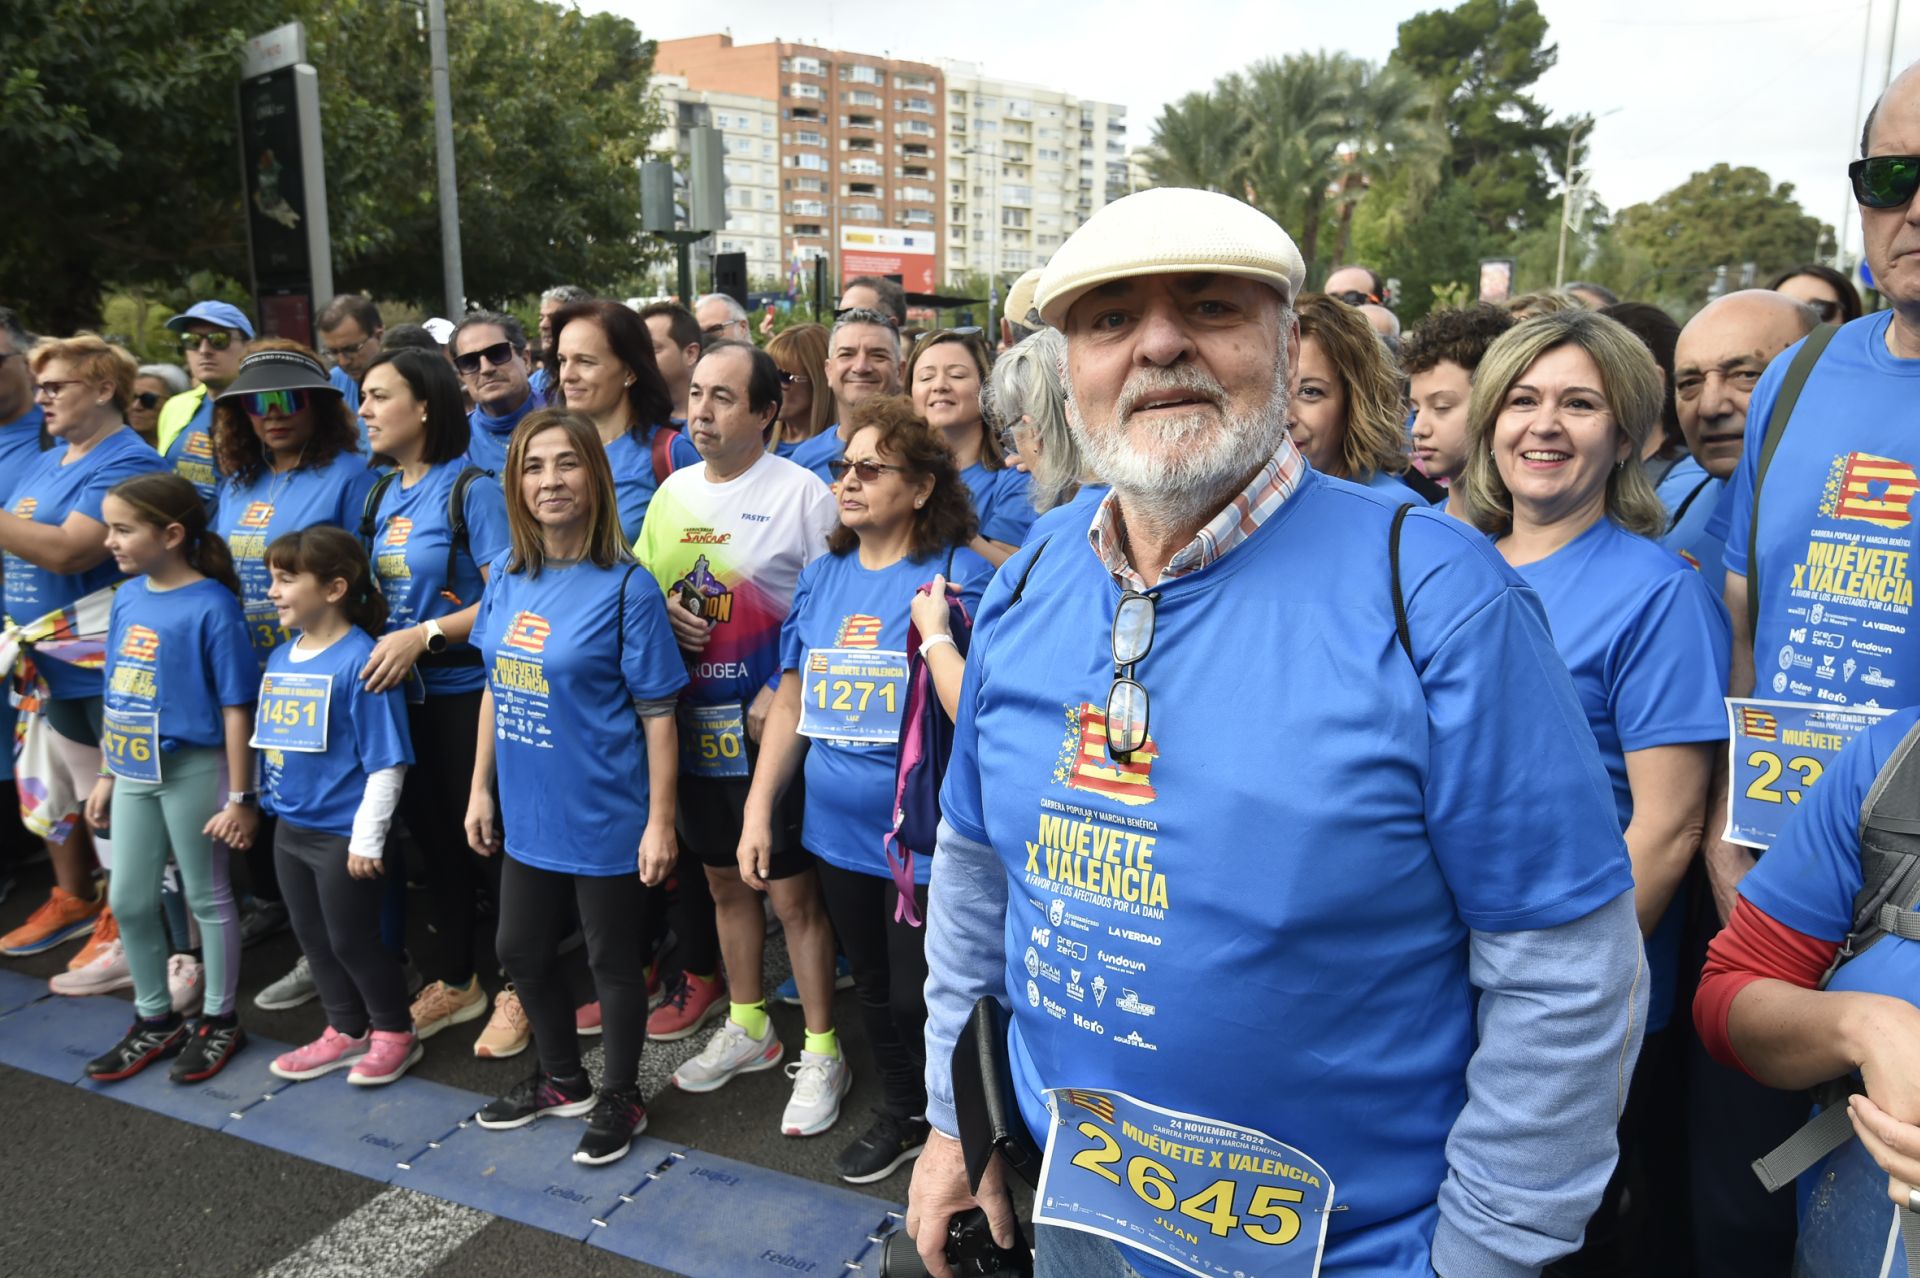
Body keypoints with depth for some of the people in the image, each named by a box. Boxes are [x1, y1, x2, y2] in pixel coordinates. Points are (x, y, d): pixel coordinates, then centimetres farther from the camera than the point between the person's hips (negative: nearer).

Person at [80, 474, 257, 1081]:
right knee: (130, 901, 14)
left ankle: (219, 1020, 25)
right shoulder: (127, 598, 3)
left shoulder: (211, 605, -17)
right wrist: (106, 774, 14)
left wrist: (241, 798, -15)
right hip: (134, 774, 7)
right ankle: (155, 1020, 32)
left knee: (206, 897, 8)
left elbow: (235, 708, -15)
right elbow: (117, 695, 12)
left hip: (193, 770, -7)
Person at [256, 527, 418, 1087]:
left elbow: (386, 763, -20)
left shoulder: (361, 660, -20)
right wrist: (270, 805, 18)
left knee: (352, 939, 5)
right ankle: (346, 1031, 35)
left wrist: (368, 839, -19)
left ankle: (394, 1033, 25)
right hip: (291, 826, 8)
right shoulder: (280, 657, 5)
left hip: (343, 834, -8)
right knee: (312, 936, 18)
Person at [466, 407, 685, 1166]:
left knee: (614, 962, 11)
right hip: (528, 812, 6)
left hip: (606, 818, -6)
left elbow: (657, 714, -14)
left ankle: (620, 1099, 33)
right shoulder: (507, 575, 1)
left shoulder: (624, 586, -16)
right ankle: (562, 1082, 43)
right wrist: (481, 787, 10)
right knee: (522, 953, 20)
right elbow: (495, 688, 10)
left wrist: (660, 821, -15)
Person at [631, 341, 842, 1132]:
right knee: (724, 881, 18)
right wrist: (660, 609, -5)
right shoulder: (673, 490, 9)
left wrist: (783, 694, -20)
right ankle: (747, 1029, 35)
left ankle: (821, 1053, 15)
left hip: (769, 731, -6)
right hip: (694, 725, 6)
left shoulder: (801, 493, -10)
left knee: (791, 891, 0)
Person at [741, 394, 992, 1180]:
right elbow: (791, 703, 11)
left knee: (923, 999, 5)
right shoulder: (822, 576, 7)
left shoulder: (960, 576, -12)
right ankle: (903, 1114, 44)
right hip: (840, 830, 6)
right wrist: (758, 810, 10)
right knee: (873, 989, 21)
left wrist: (934, 629, -27)